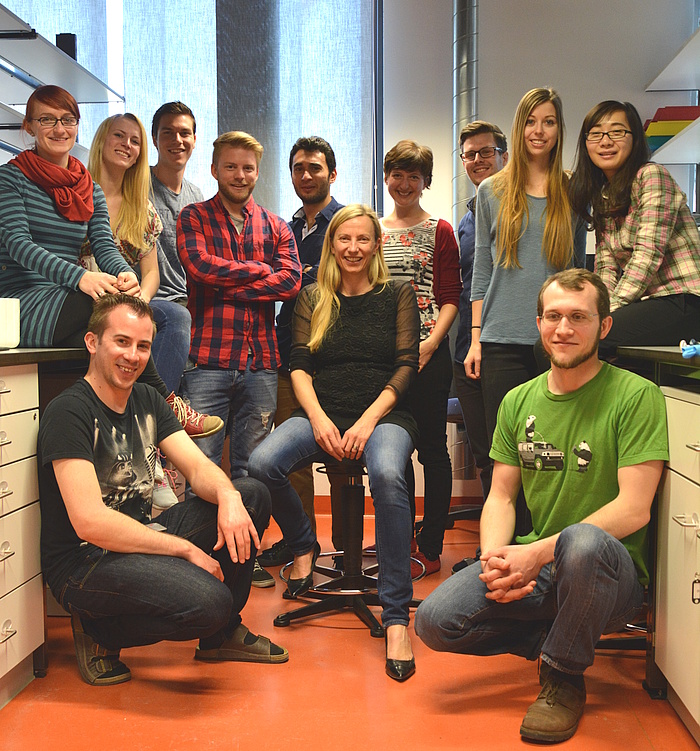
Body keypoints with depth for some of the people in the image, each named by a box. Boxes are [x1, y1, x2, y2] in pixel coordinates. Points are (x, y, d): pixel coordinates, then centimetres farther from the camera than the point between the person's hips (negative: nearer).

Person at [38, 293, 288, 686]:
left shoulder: (147, 400, 9)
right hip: (84, 562, -8)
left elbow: (199, 466, 1)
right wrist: (185, 548, -21)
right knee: (207, 600, -31)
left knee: (253, 495, -2)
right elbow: (90, 523, -24)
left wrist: (227, 496, -23)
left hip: (141, 538, 8)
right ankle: (98, 633, -2)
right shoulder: (69, 412, -17)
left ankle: (222, 632, 11)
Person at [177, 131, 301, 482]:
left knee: (251, 473, 8)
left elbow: (291, 281, -1)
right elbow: (200, 266, -10)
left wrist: (227, 288, -7)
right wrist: (262, 269, -2)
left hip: (261, 361, 3)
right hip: (207, 359, -2)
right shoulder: (193, 217, 10)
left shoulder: (276, 226, 16)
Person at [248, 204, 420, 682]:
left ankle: (396, 618, -28)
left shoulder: (398, 294, 10)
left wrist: (367, 421, -12)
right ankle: (304, 545, 4)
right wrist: (319, 419, -11)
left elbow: (405, 366, 2)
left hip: (384, 415, -2)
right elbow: (299, 366, 8)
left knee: (387, 476, -37)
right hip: (322, 414, 3)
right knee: (261, 464, -28)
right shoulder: (313, 298, 16)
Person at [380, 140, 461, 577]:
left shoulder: (440, 232, 3)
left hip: (428, 353, -4)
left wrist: (429, 345, -14)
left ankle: (430, 548, 9)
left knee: (432, 447, 0)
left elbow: (451, 298, -2)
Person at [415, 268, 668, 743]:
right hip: (527, 565, 4)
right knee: (434, 620, -17)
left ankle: (564, 677, -10)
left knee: (582, 541, -39)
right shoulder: (519, 401, 9)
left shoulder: (636, 396, -7)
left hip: (612, 573, -4)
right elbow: (501, 497, 9)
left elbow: (634, 508, -15)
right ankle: (559, 641, 6)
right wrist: (493, 558, -13)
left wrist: (539, 552, -22)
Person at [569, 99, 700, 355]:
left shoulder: (651, 176, -6)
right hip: (648, 304, 7)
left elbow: (648, 254, -15)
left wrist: (610, 310, -18)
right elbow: (606, 267, 9)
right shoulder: (601, 196, 16)